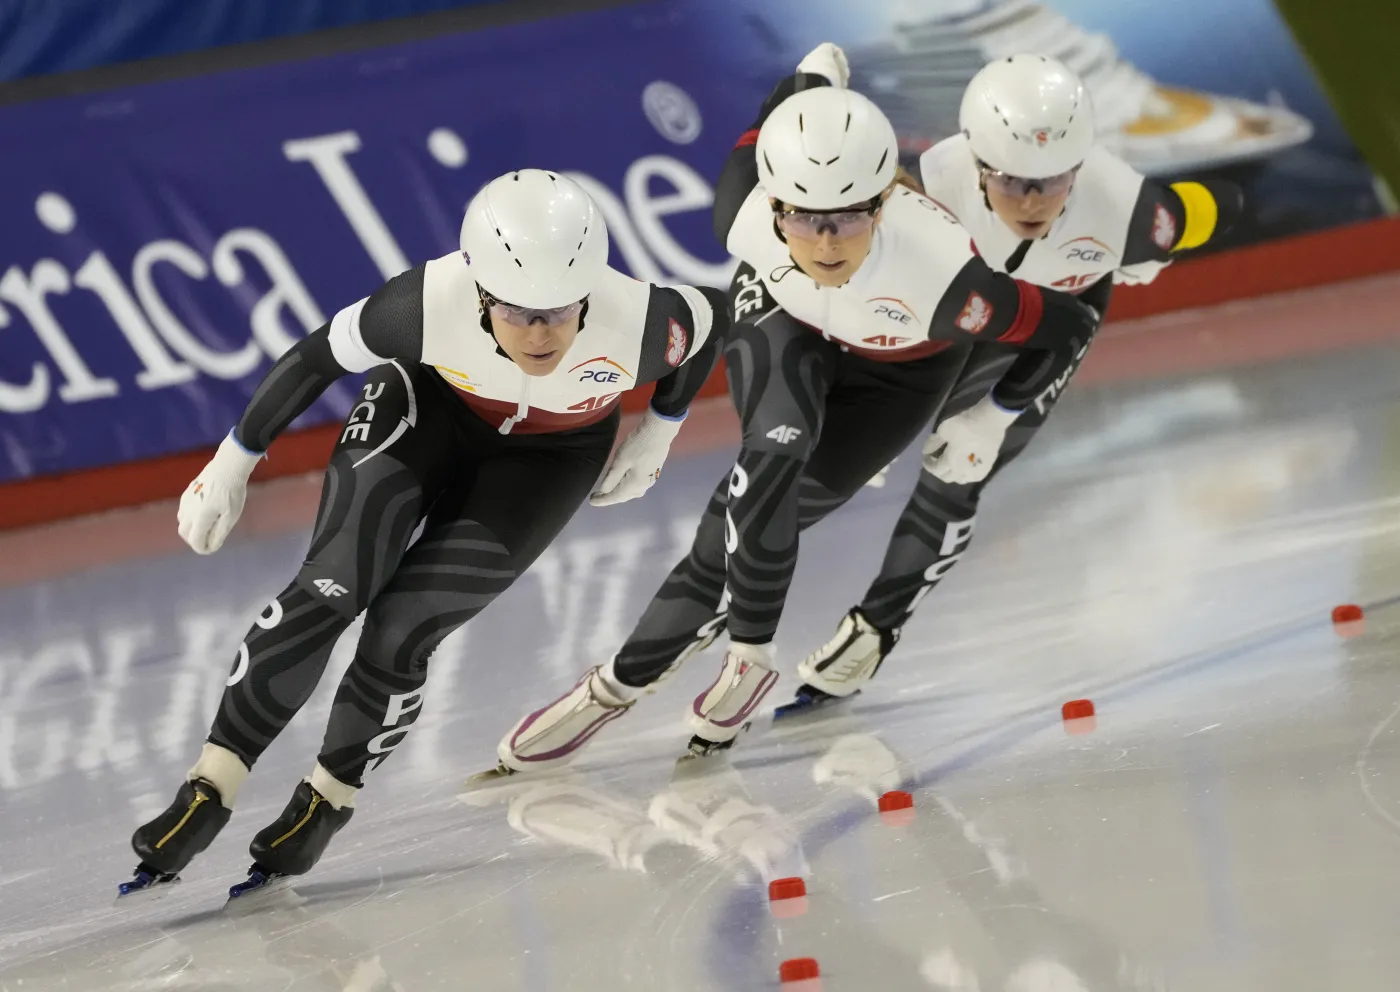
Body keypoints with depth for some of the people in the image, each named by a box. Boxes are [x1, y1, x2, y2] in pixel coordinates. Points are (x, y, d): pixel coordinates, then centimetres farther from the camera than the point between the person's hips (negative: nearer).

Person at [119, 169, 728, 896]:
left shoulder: (638, 325, -37)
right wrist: (232, 464, -10)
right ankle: (209, 792, -8)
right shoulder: (429, 305, -37)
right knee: (330, 590, -17)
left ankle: (328, 802, 12)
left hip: (549, 457, 0)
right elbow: (318, 358, -19)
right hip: (428, 405, 0)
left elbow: (713, 317, -12)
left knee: (400, 634, -12)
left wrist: (658, 434, -3)